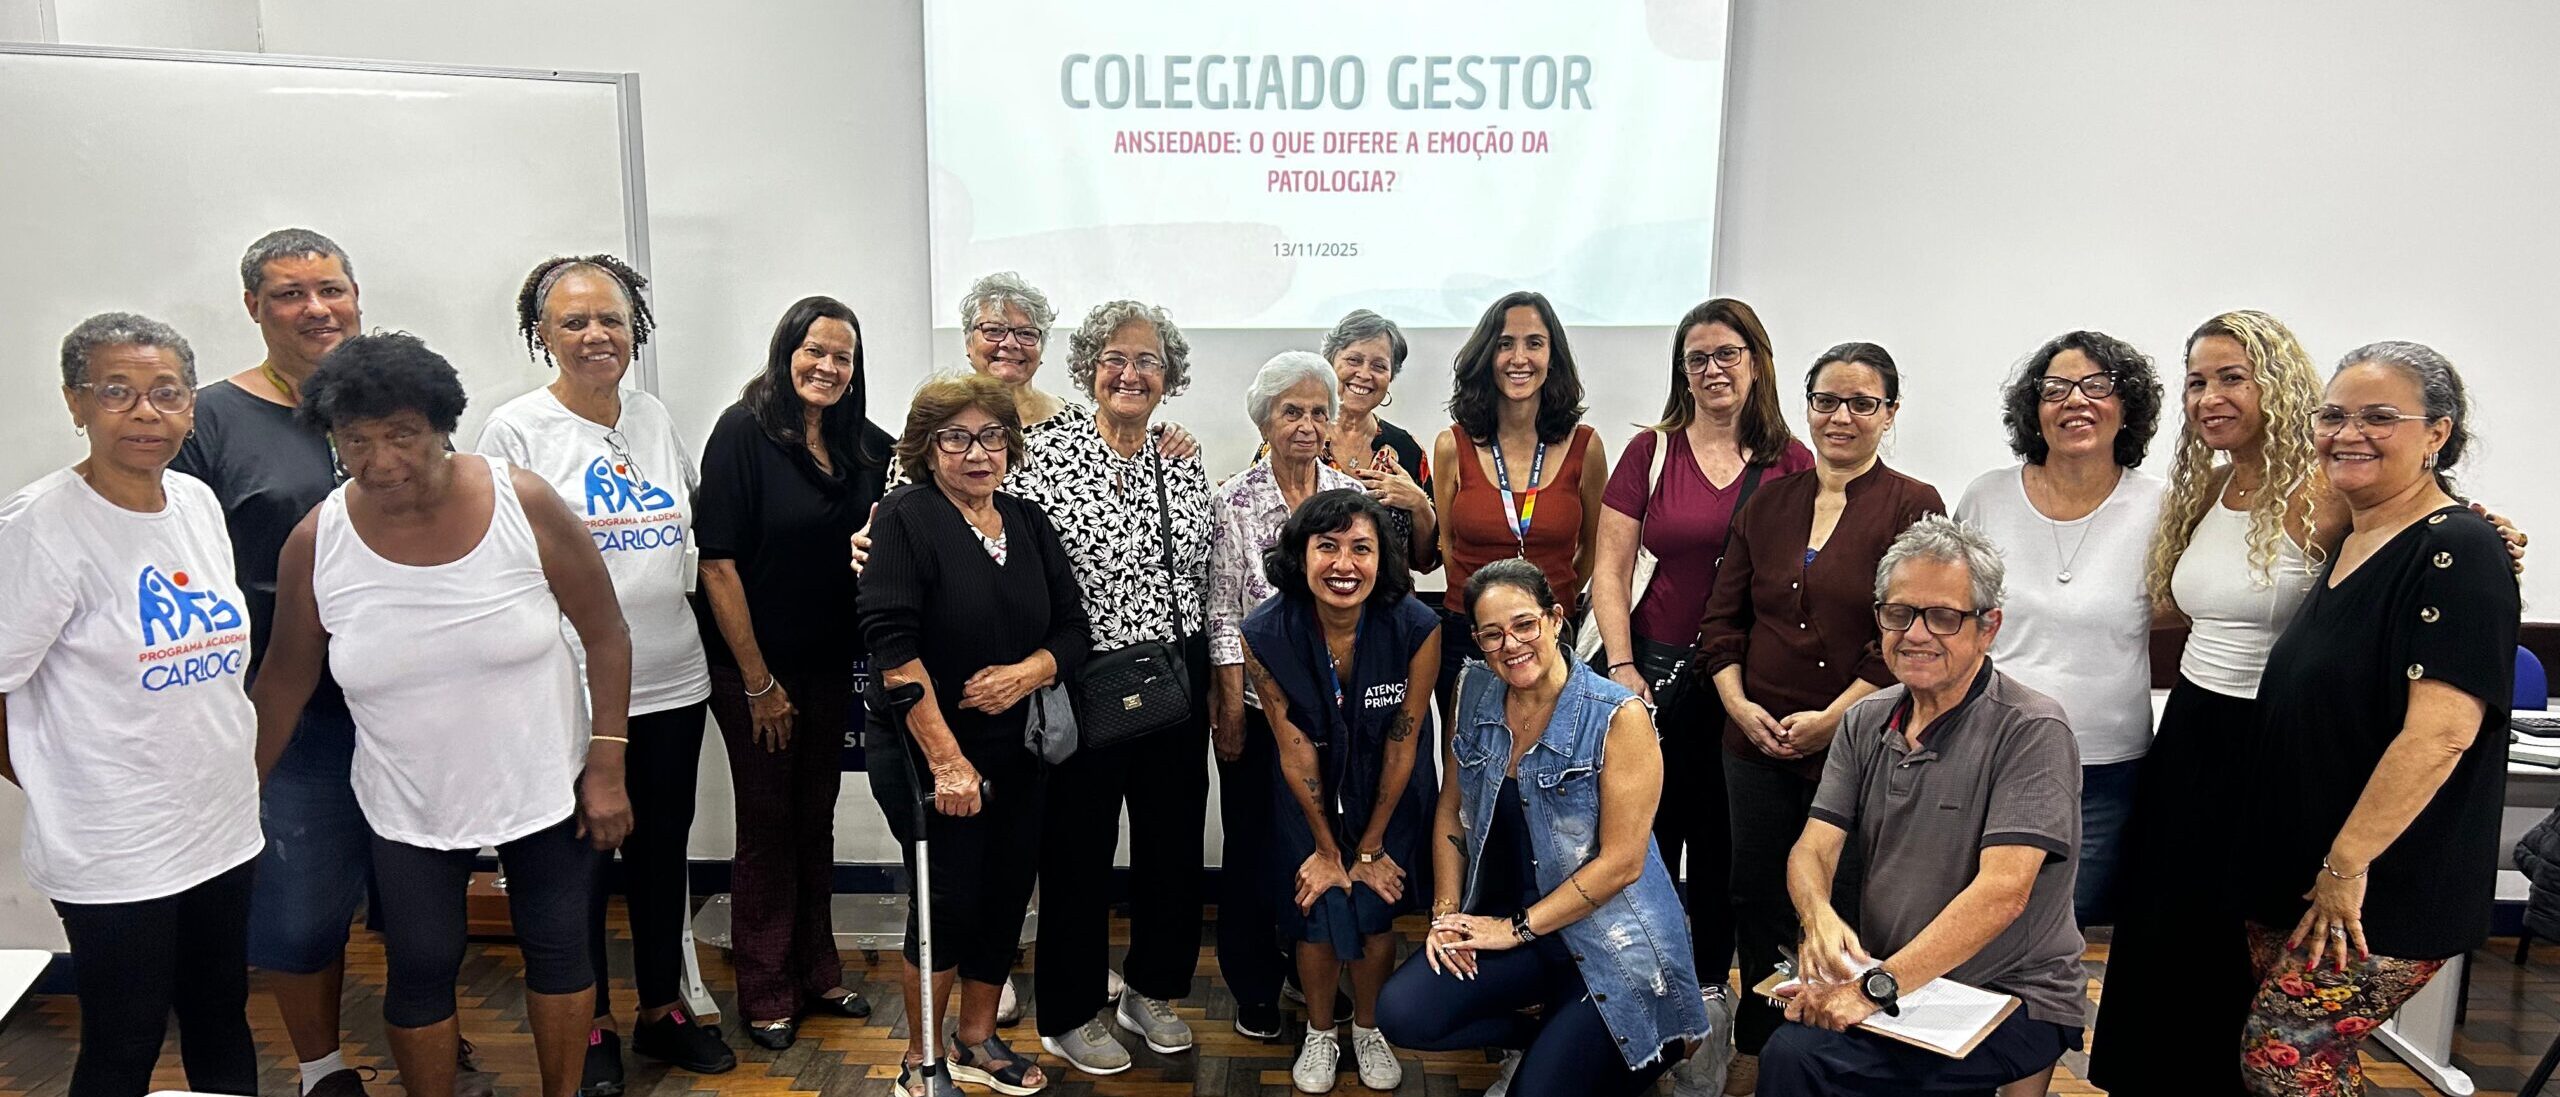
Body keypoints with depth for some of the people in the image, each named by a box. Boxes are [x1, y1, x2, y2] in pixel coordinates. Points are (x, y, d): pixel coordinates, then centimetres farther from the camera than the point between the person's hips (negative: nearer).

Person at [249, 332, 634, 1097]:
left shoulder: (524, 505, -17)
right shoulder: (316, 544, -11)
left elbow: (605, 634, -10)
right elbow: (286, 680, 2)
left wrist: (607, 769, -10)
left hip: (545, 787, -1)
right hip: (409, 808, 1)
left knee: (558, 948, 14)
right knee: (419, 970, 12)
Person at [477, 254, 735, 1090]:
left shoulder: (656, 419, 9)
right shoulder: (515, 430, -7)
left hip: (672, 682, 5)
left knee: (663, 851, 15)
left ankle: (663, 1009, 32)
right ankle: (590, 1028, 27)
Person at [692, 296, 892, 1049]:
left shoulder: (865, 445, 2)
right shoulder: (744, 431, -13)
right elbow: (718, 562, -16)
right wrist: (759, 683, -15)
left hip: (830, 665, 5)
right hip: (754, 668, -5)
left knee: (816, 821, 15)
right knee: (767, 826, 7)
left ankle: (818, 973, 30)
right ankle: (767, 995, 22)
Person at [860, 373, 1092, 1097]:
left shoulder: (1028, 523, 7)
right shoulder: (906, 519, -10)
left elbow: (1075, 629, 6)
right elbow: (894, 644, -19)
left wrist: (1028, 672, -16)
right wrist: (946, 758, -23)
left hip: (1018, 751, 6)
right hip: (925, 755, -5)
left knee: (1007, 896, 12)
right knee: (951, 903, -1)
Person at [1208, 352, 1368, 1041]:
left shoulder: (1353, 494, 2)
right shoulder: (1234, 502, -5)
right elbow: (1223, 615, -6)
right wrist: (1230, 712, -8)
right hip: (1259, 702, -2)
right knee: (1254, 842, 8)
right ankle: (1255, 985, 25)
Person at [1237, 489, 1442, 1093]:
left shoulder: (1416, 628, -27)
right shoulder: (1265, 634, -25)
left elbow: (1401, 744, -17)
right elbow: (1294, 748, -16)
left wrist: (1370, 849, -8)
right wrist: (1329, 849, -8)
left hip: (1389, 793, 0)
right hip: (1311, 794, 0)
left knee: (1375, 915, -1)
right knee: (1319, 916, -2)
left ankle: (1368, 1028, 30)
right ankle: (1319, 1033, 27)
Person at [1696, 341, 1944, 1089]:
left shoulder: (1912, 507, -3)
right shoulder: (1769, 503, 10)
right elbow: (1723, 617, 11)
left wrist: (1831, 718, -14)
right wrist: (1739, 705, -3)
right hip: (1758, 741, 4)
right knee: (1757, 897, 11)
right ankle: (1756, 1048, 28)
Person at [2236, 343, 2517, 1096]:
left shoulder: (2457, 553, -16)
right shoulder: (2351, 545, 10)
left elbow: (2441, 731, -24)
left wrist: (2347, 866, -21)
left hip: (2384, 892, -8)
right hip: (2293, 871, 8)